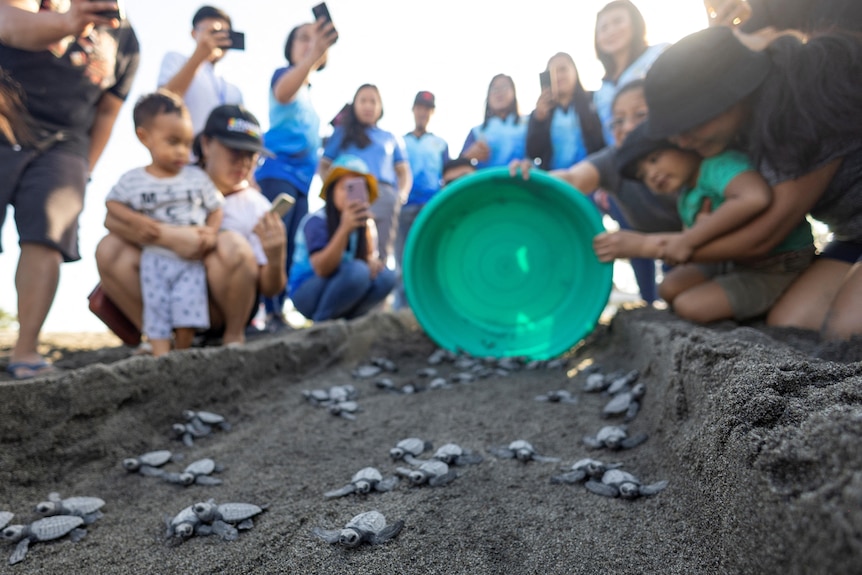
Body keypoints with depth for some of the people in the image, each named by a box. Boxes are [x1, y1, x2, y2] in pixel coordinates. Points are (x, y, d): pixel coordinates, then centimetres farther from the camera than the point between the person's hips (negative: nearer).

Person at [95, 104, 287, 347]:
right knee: (110, 248, -17)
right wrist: (169, 235, -36)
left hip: (220, 309, -2)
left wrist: (275, 257, -32)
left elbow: (270, 289, -9)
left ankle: (234, 336, -9)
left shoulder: (256, 207, -6)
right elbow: (112, 218, -19)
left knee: (231, 245, -29)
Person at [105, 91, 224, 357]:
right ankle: (161, 356, 2)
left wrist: (211, 232, -12)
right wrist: (135, 220, -8)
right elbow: (113, 202, 11)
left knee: (188, 309, -8)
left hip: (191, 258, 0)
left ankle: (182, 353, 11)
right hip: (155, 258, 0)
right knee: (156, 308, -2)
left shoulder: (197, 177, 3)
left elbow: (215, 209, 8)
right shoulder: (133, 180, 1)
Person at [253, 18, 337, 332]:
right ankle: (269, 312, -17)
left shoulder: (308, 91, 23)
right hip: (279, 170, -9)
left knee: (293, 248, 5)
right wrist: (312, 55, -43)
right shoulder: (284, 74, -1)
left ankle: (279, 310, 9)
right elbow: (281, 93, -29)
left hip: (301, 177, 9)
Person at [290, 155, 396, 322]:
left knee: (386, 276, -16)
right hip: (308, 294, -6)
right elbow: (321, 269, -30)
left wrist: (373, 261, -19)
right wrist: (345, 228, -43)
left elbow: (369, 255, 7)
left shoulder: (363, 222, 0)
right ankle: (320, 321, -13)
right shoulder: (316, 221, -19)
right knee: (357, 270, -31)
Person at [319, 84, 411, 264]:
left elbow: (404, 172, 21)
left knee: (380, 255, -5)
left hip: (385, 197, 1)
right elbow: (324, 166, 16)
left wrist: (402, 194, 0)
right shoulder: (342, 132, 22)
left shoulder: (391, 138, 25)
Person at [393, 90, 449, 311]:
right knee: (403, 261, -1)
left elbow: (448, 177, 13)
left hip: (432, 206, -1)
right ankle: (399, 309, 0)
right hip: (404, 206, 1)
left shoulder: (440, 144, 18)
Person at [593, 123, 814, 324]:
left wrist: (687, 240, -36)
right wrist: (642, 244, -9)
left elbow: (756, 197, -44)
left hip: (777, 271, -9)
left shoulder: (718, 164, -23)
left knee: (690, 305, -17)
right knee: (670, 287, -1)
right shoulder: (686, 198, 6)